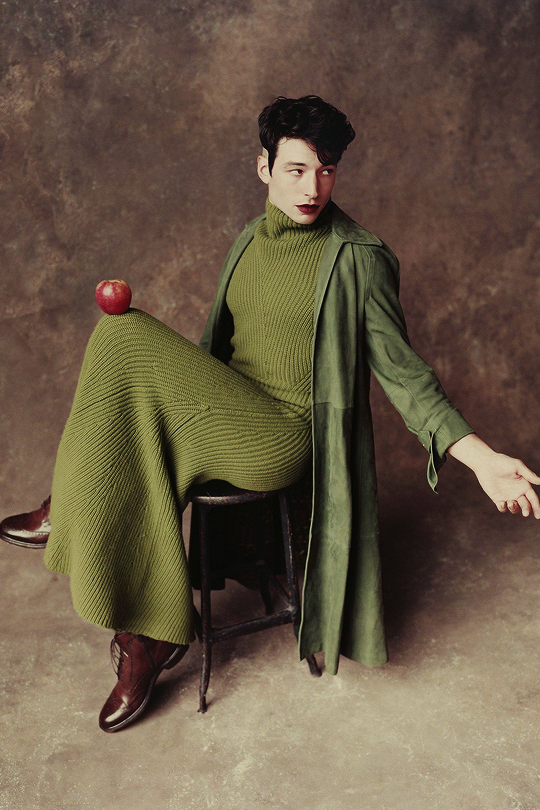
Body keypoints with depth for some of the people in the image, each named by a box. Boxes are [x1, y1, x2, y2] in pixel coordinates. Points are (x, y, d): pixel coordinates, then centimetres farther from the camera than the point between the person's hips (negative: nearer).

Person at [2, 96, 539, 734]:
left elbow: (399, 369, -7)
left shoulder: (358, 258, -8)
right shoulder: (250, 239, 12)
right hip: (227, 418, 7)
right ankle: (149, 635, -4)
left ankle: (65, 513, -3)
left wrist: (479, 455, -17)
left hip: (284, 436, -7)